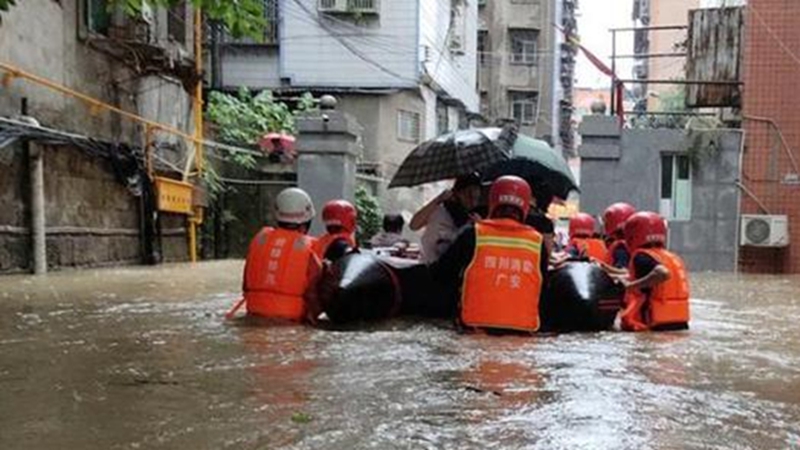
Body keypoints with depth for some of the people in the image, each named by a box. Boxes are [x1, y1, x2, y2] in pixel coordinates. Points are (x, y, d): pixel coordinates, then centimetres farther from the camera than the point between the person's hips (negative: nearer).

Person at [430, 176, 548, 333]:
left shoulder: (473, 234, -1)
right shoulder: (537, 242, 6)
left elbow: (440, 275, 7)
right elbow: (541, 289, 17)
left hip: (476, 325, -2)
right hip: (524, 327, 2)